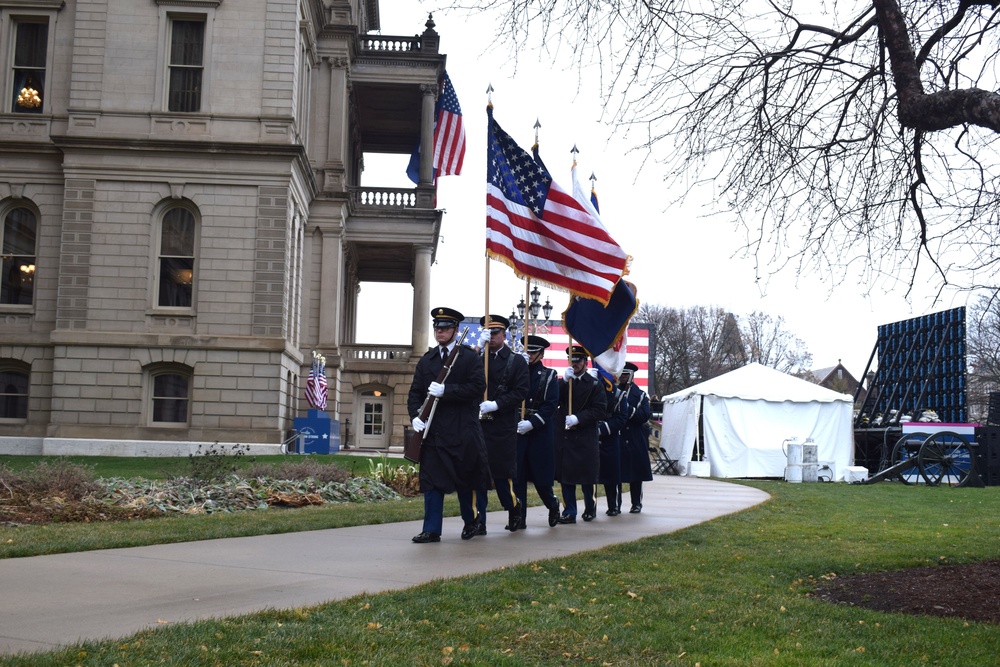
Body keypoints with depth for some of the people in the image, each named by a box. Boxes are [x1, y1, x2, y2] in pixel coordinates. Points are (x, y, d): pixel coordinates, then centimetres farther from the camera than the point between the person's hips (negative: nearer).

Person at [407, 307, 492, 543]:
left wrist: (445, 390, -18)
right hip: (433, 430, 3)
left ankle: (471, 522, 27)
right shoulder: (426, 360, 14)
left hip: (462, 431, -3)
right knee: (431, 480, -1)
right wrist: (415, 415, -8)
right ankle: (431, 530, 2)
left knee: (465, 479, 7)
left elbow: (478, 387, -11)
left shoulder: (470, 357, 1)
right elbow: (415, 392, 11)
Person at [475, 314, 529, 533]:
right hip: (477, 423, 3)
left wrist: (496, 404, -17)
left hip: (503, 427, -3)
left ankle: (514, 511, 25)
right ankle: (478, 521, 4)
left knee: (503, 472, 2)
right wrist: (479, 349, -9)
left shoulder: (517, 361, 5)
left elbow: (521, 392, -5)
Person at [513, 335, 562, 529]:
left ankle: (553, 505, 28)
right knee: (517, 476, -1)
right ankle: (519, 517, 4)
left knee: (541, 477, 2)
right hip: (518, 431, 2)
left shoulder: (549, 376, 3)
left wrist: (532, 423, -16)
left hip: (540, 432, -2)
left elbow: (551, 404, -6)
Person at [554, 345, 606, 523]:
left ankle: (590, 509, 22)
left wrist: (578, 418, -16)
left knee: (588, 475, 4)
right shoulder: (563, 382, 14)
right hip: (563, 435, 3)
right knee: (565, 475, 1)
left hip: (586, 437, -3)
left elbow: (599, 409, -5)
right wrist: (564, 381, -14)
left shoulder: (594, 384, 3)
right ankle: (569, 512, 6)